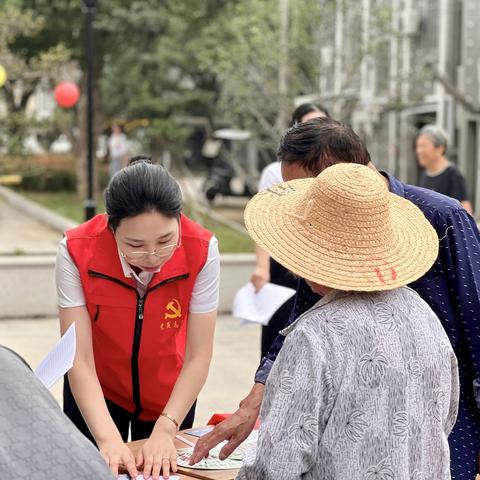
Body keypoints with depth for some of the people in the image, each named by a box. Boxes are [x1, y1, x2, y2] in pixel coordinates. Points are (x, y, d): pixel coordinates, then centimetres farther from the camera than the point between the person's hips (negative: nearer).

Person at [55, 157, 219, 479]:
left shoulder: (202, 251, -27)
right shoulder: (77, 251, -28)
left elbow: (198, 357, -22)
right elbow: (79, 359, -27)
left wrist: (166, 429, -32)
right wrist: (108, 438, -37)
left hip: (169, 393, 1)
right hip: (97, 392, 0)